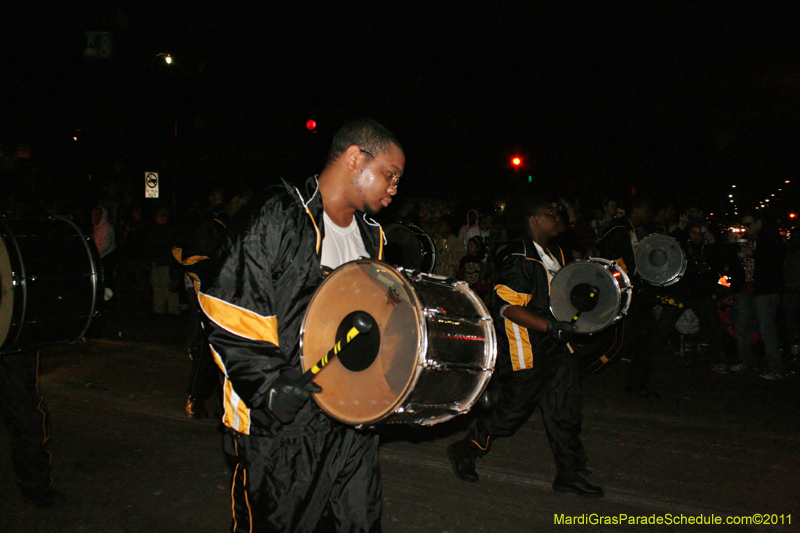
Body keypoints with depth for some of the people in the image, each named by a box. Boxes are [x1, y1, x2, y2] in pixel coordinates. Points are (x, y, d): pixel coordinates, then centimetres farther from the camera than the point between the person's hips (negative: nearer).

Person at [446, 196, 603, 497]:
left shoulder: (555, 254, 14)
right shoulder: (520, 260, -17)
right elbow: (507, 306, -24)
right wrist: (553, 327, -28)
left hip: (556, 348, 9)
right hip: (526, 352, -9)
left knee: (565, 411, 10)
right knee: (512, 411, 1)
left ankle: (569, 475, 22)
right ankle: (464, 452, 21)